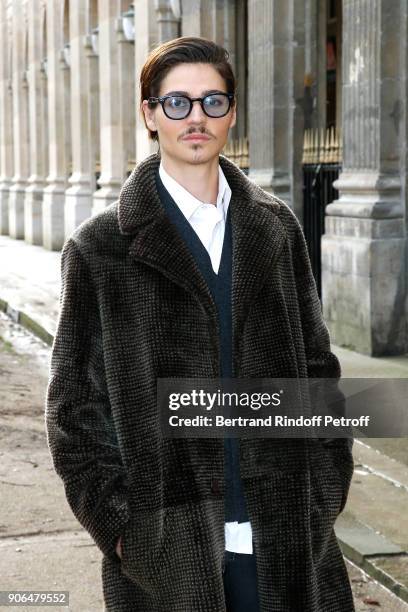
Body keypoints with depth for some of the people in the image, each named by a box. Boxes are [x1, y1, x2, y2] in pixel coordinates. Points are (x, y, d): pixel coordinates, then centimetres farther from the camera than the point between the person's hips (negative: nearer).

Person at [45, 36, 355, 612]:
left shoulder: (276, 228, 8)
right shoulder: (101, 246, -1)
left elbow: (315, 363, 11)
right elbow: (76, 401, -1)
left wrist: (322, 491, 3)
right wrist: (117, 520, -7)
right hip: (167, 542, -2)